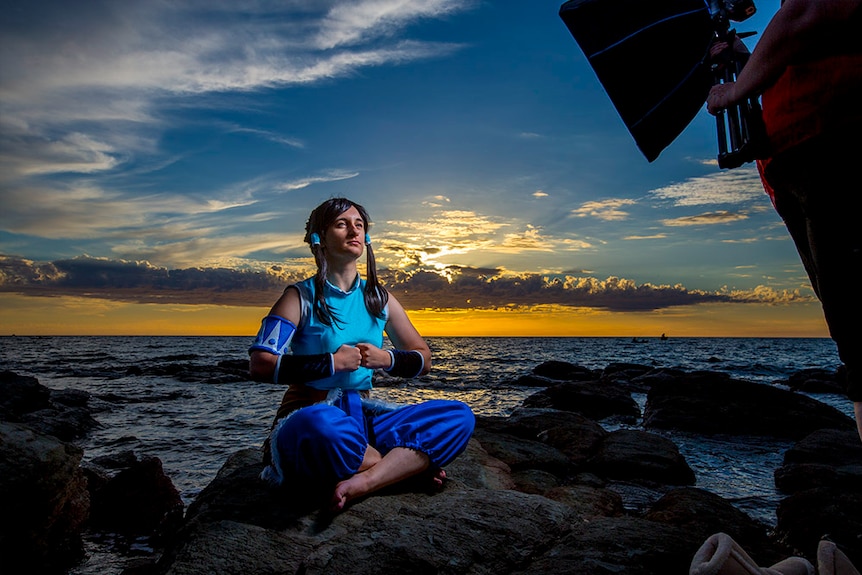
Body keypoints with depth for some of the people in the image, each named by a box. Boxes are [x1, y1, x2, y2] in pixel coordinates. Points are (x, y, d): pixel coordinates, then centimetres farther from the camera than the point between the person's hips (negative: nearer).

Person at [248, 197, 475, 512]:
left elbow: (423, 359, 17)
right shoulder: (301, 297, 0)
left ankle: (365, 482, -28)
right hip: (309, 414, -4)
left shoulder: (379, 298, 12)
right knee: (322, 423, -42)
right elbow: (260, 365, -11)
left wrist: (386, 359, -4)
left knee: (459, 416, -14)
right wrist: (332, 362, -13)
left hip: (363, 416, 5)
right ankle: (405, 465, -15)